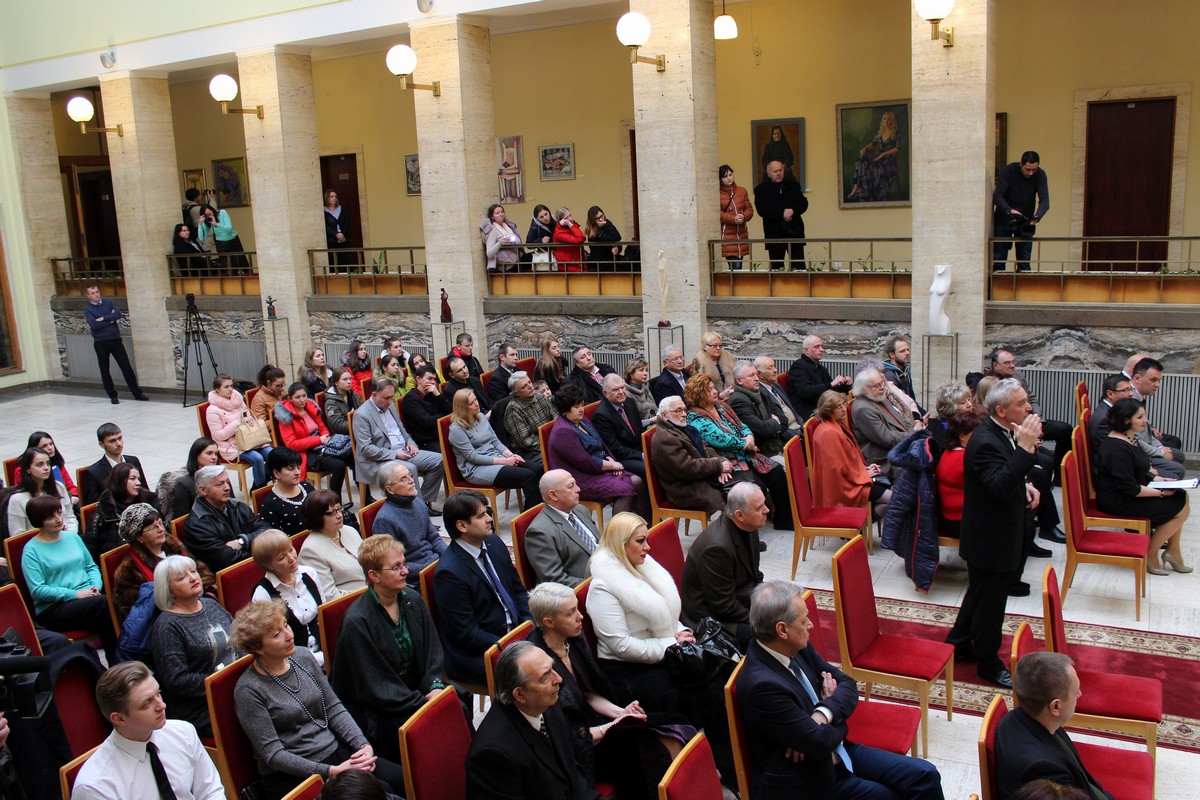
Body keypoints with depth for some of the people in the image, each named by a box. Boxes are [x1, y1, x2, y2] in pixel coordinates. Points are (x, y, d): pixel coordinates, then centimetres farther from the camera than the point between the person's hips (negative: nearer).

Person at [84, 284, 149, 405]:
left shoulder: (108, 303, 8)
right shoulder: (87, 309, 0)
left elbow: (119, 314, -9)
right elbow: (93, 324, -16)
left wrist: (103, 318, -14)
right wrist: (111, 319, -11)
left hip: (115, 339, 2)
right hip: (100, 342, -1)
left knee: (126, 366, 2)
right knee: (104, 370, 5)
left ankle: (137, 393, 8)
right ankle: (112, 395, 16)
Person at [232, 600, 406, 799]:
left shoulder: (303, 656, 5)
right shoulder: (248, 691, -13)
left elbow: (334, 708, 8)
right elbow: (272, 754, -14)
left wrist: (363, 745, -7)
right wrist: (332, 771, -20)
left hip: (335, 752, 6)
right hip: (292, 775, -6)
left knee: (404, 778, -15)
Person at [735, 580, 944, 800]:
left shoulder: (798, 648, -3)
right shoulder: (761, 685, -30)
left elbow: (847, 683, 4)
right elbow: (820, 742, -25)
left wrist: (822, 715, -16)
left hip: (837, 752, 8)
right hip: (807, 781, -7)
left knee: (925, 776, 1)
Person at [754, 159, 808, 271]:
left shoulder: (793, 185, 12)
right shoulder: (761, 189, 2)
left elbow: (804, 203, 6)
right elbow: (761, 210, -11)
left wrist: (793, 211, -14)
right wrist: (782, 214, -18)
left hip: (795, 231, 2)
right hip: (775, 234, -2)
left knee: (800, 266, 0)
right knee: (776, 268, 2)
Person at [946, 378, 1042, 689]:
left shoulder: (1002, 433, 3)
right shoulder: (985, 443, -29)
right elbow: (1000, 488, -40)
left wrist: (1024, 487, 3)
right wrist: (1025, 448, -41)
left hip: (998, 534, 10)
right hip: (990, 539, -10)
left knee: (980, 594, 24)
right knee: (990, 602, 7)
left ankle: (958, 644, 40)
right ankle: (989, 664, 24)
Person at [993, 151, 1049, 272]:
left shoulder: (1040, 175, -11)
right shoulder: (1009, 171, -17)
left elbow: (1044, 201, -17)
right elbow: (997, 196, -23)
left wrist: (1037, 217, -37)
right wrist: (1010, 211, -40)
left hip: (1026, 220, 2)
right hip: (1003, 219, -2)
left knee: (1024, 260, -2)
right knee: (999, 258, -1)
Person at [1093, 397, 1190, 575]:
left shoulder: (1128, 439, 9)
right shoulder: (1117, 448, -25)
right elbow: (1129, 488, -25)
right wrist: (1161, 492, -16)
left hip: (1129, 493, 10)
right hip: (1119, 502, -10)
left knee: (1181, 496, 9)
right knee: (1181, 508, -7)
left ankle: (1173, 552, 14)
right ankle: (1149, 555, 3)